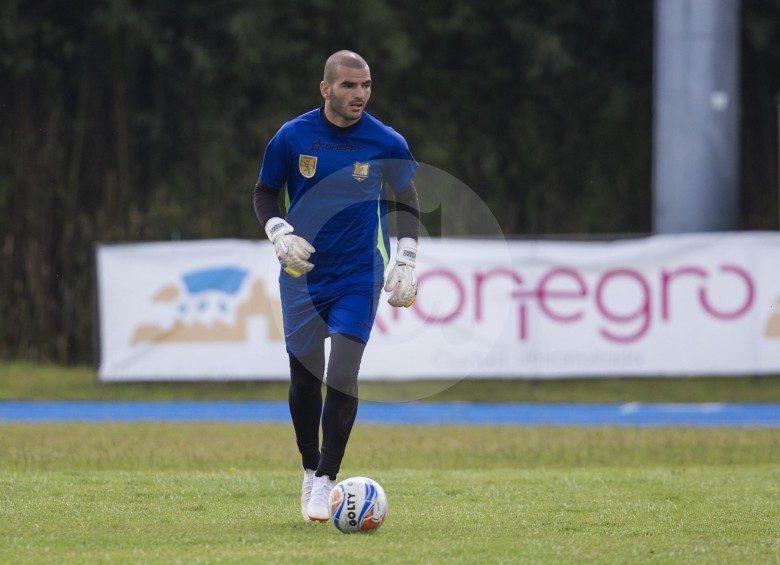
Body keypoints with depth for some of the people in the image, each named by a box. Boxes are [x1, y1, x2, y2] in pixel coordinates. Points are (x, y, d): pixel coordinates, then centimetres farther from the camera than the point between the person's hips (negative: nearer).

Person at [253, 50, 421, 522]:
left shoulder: (387, 143, -5)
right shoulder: (292, 137, -5)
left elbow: (408, 203, 8)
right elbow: (265, 193, 7)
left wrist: (406, 262, -1)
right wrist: (280, 234, -10)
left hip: (360, 276, -1)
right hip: (303, 274, 1)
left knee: (343, 374, -13)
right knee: (305, 376, 2)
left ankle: (327, 482, -9)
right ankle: (311, 471, 21)